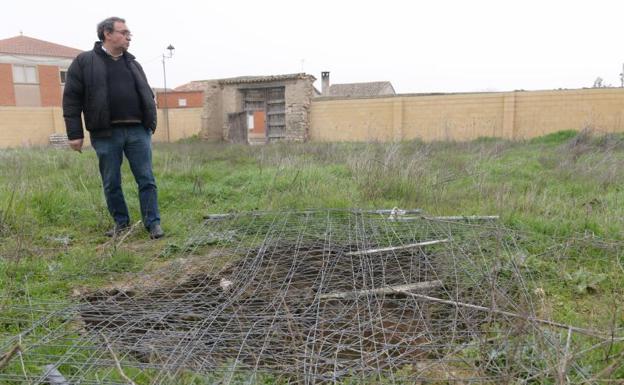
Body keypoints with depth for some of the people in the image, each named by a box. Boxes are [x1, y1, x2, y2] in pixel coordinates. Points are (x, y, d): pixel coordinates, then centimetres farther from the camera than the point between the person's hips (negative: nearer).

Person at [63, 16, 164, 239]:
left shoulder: (133, 64, 17)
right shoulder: (84, 62, 4)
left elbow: (147, 96, 21)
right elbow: (71, 99, 0)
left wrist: (150, 125, 13)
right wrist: (74, 134, -5)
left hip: (137, 131, 3)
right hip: (106, 135, -2)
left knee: (146, 180, 0)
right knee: (111, 184, 6)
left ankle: (153, 223, 7)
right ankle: (121, 222, 21)